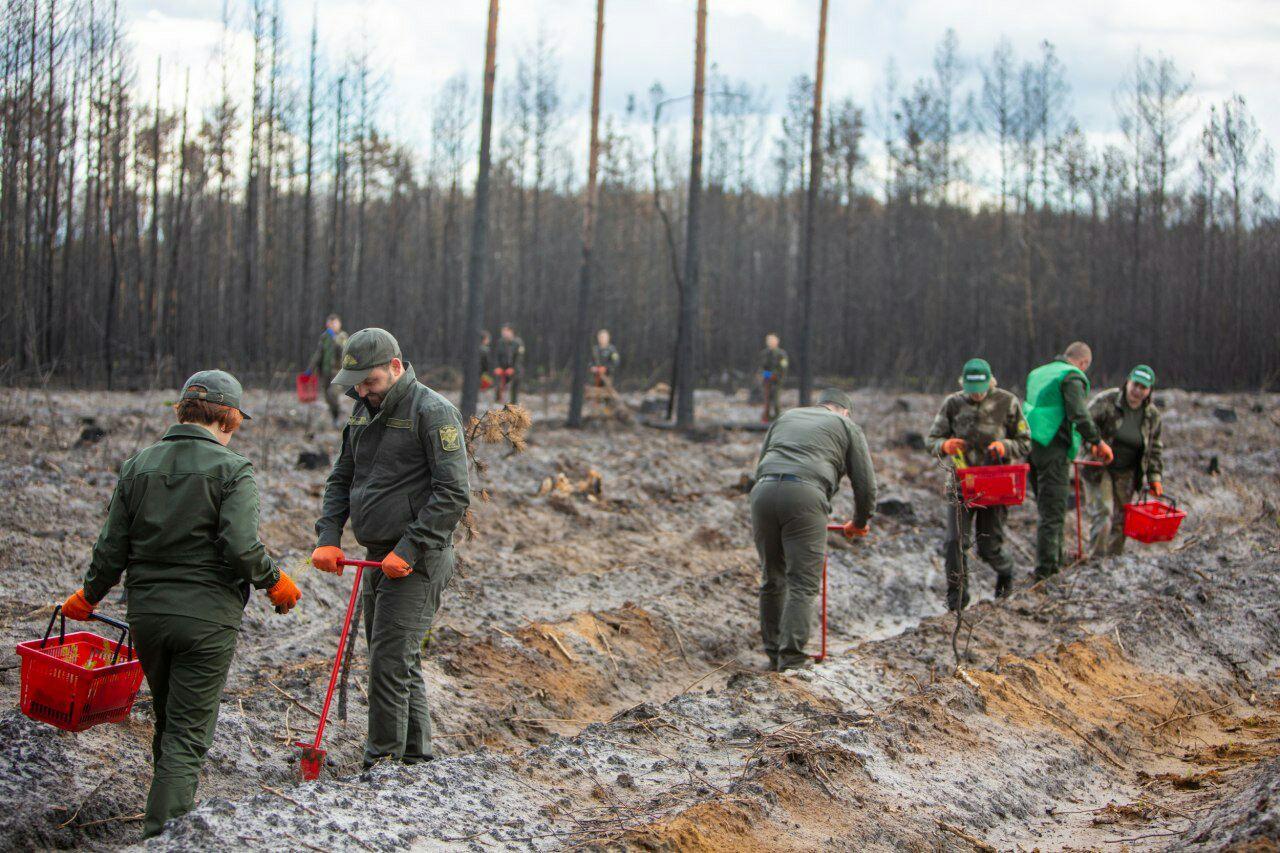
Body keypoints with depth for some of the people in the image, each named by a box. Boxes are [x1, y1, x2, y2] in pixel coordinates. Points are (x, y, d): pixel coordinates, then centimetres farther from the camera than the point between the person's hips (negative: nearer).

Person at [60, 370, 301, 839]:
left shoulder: (138, 465, 6)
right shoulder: (231, 469, -9)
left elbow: (112, 549, 7)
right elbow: (241, 548, -19)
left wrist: (88, 596, 22)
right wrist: (275, 582, -2)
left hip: (146, 614, 5)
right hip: (207, 618, -5)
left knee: (167, 722, 22)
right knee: (187, 732, 0)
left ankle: (176, 813, 36)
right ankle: (162, 829, -7)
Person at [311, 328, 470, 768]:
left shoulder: (433, 413, -13)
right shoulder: (365, 411, 13)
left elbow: (453, 495, -18)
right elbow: (341, 480, 17)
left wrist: (409, 550, -21)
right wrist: (328, 537, 2)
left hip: (417, 561, -8)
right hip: (379, 559, 9)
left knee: (390, 662, -11)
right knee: (399, 664, 13)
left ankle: (382, 760, -3)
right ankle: (417, 754, 23)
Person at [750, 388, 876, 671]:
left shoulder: (785, 418, 33)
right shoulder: (847, 426, 21)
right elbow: (865, 483, 17)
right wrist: (860, 523, 33)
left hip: (763, 490, 4)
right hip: (805, 496, -4)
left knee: (771, 578, 16)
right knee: (804, 583, 0)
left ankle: (773, 652, 19)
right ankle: (791, 656, -7)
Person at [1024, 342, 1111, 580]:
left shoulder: (1037, 373, 21)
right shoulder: (1073, 376, -6)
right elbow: (1079, 415, -18)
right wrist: (1097, 441, -7)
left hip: (1031, 447, 8)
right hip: (1053, 450, -8)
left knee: (1047, 509, 18)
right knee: (1053, 513, -5)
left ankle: (1055, 563, 24)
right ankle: (1045, 571, -8)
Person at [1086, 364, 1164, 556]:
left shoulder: (1152, 415, 1)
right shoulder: (1106, 401, -14)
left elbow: (1155, 448, 10)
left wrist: (1155, 477, 4)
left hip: (1126, 473, 5)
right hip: (1099, 467, -5)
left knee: (1121, 518, 9)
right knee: (1102, 512, -14)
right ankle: (1097, 558, -13)